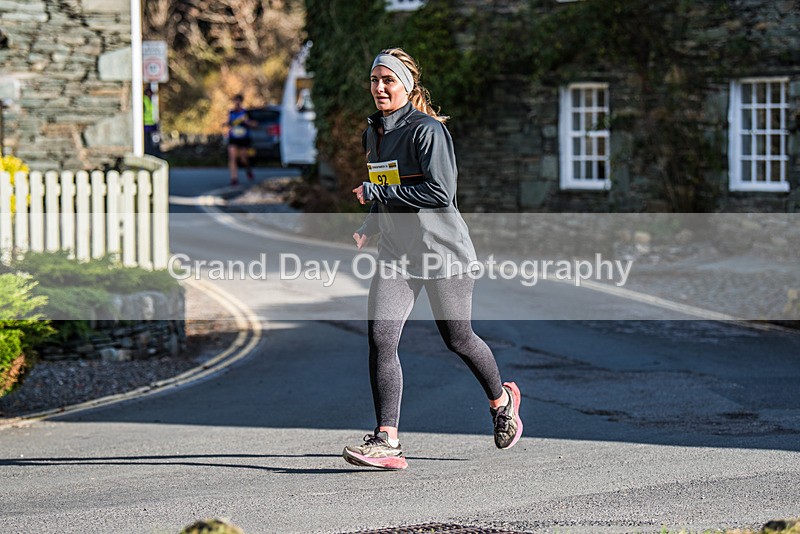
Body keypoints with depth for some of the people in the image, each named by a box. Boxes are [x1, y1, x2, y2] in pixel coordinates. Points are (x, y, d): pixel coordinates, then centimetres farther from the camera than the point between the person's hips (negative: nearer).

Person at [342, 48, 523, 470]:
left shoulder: (428, 130, -14)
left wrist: (375, 193, -20)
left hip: (443, 251, -6)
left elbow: (441, 193, -23)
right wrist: (367, 230, 7)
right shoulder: (373, 133, 11)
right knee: (380, 337, -12)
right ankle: (387, 440, -13)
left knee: (457, 340, 9)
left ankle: (502, 399, 38)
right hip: (396, 254, 6)